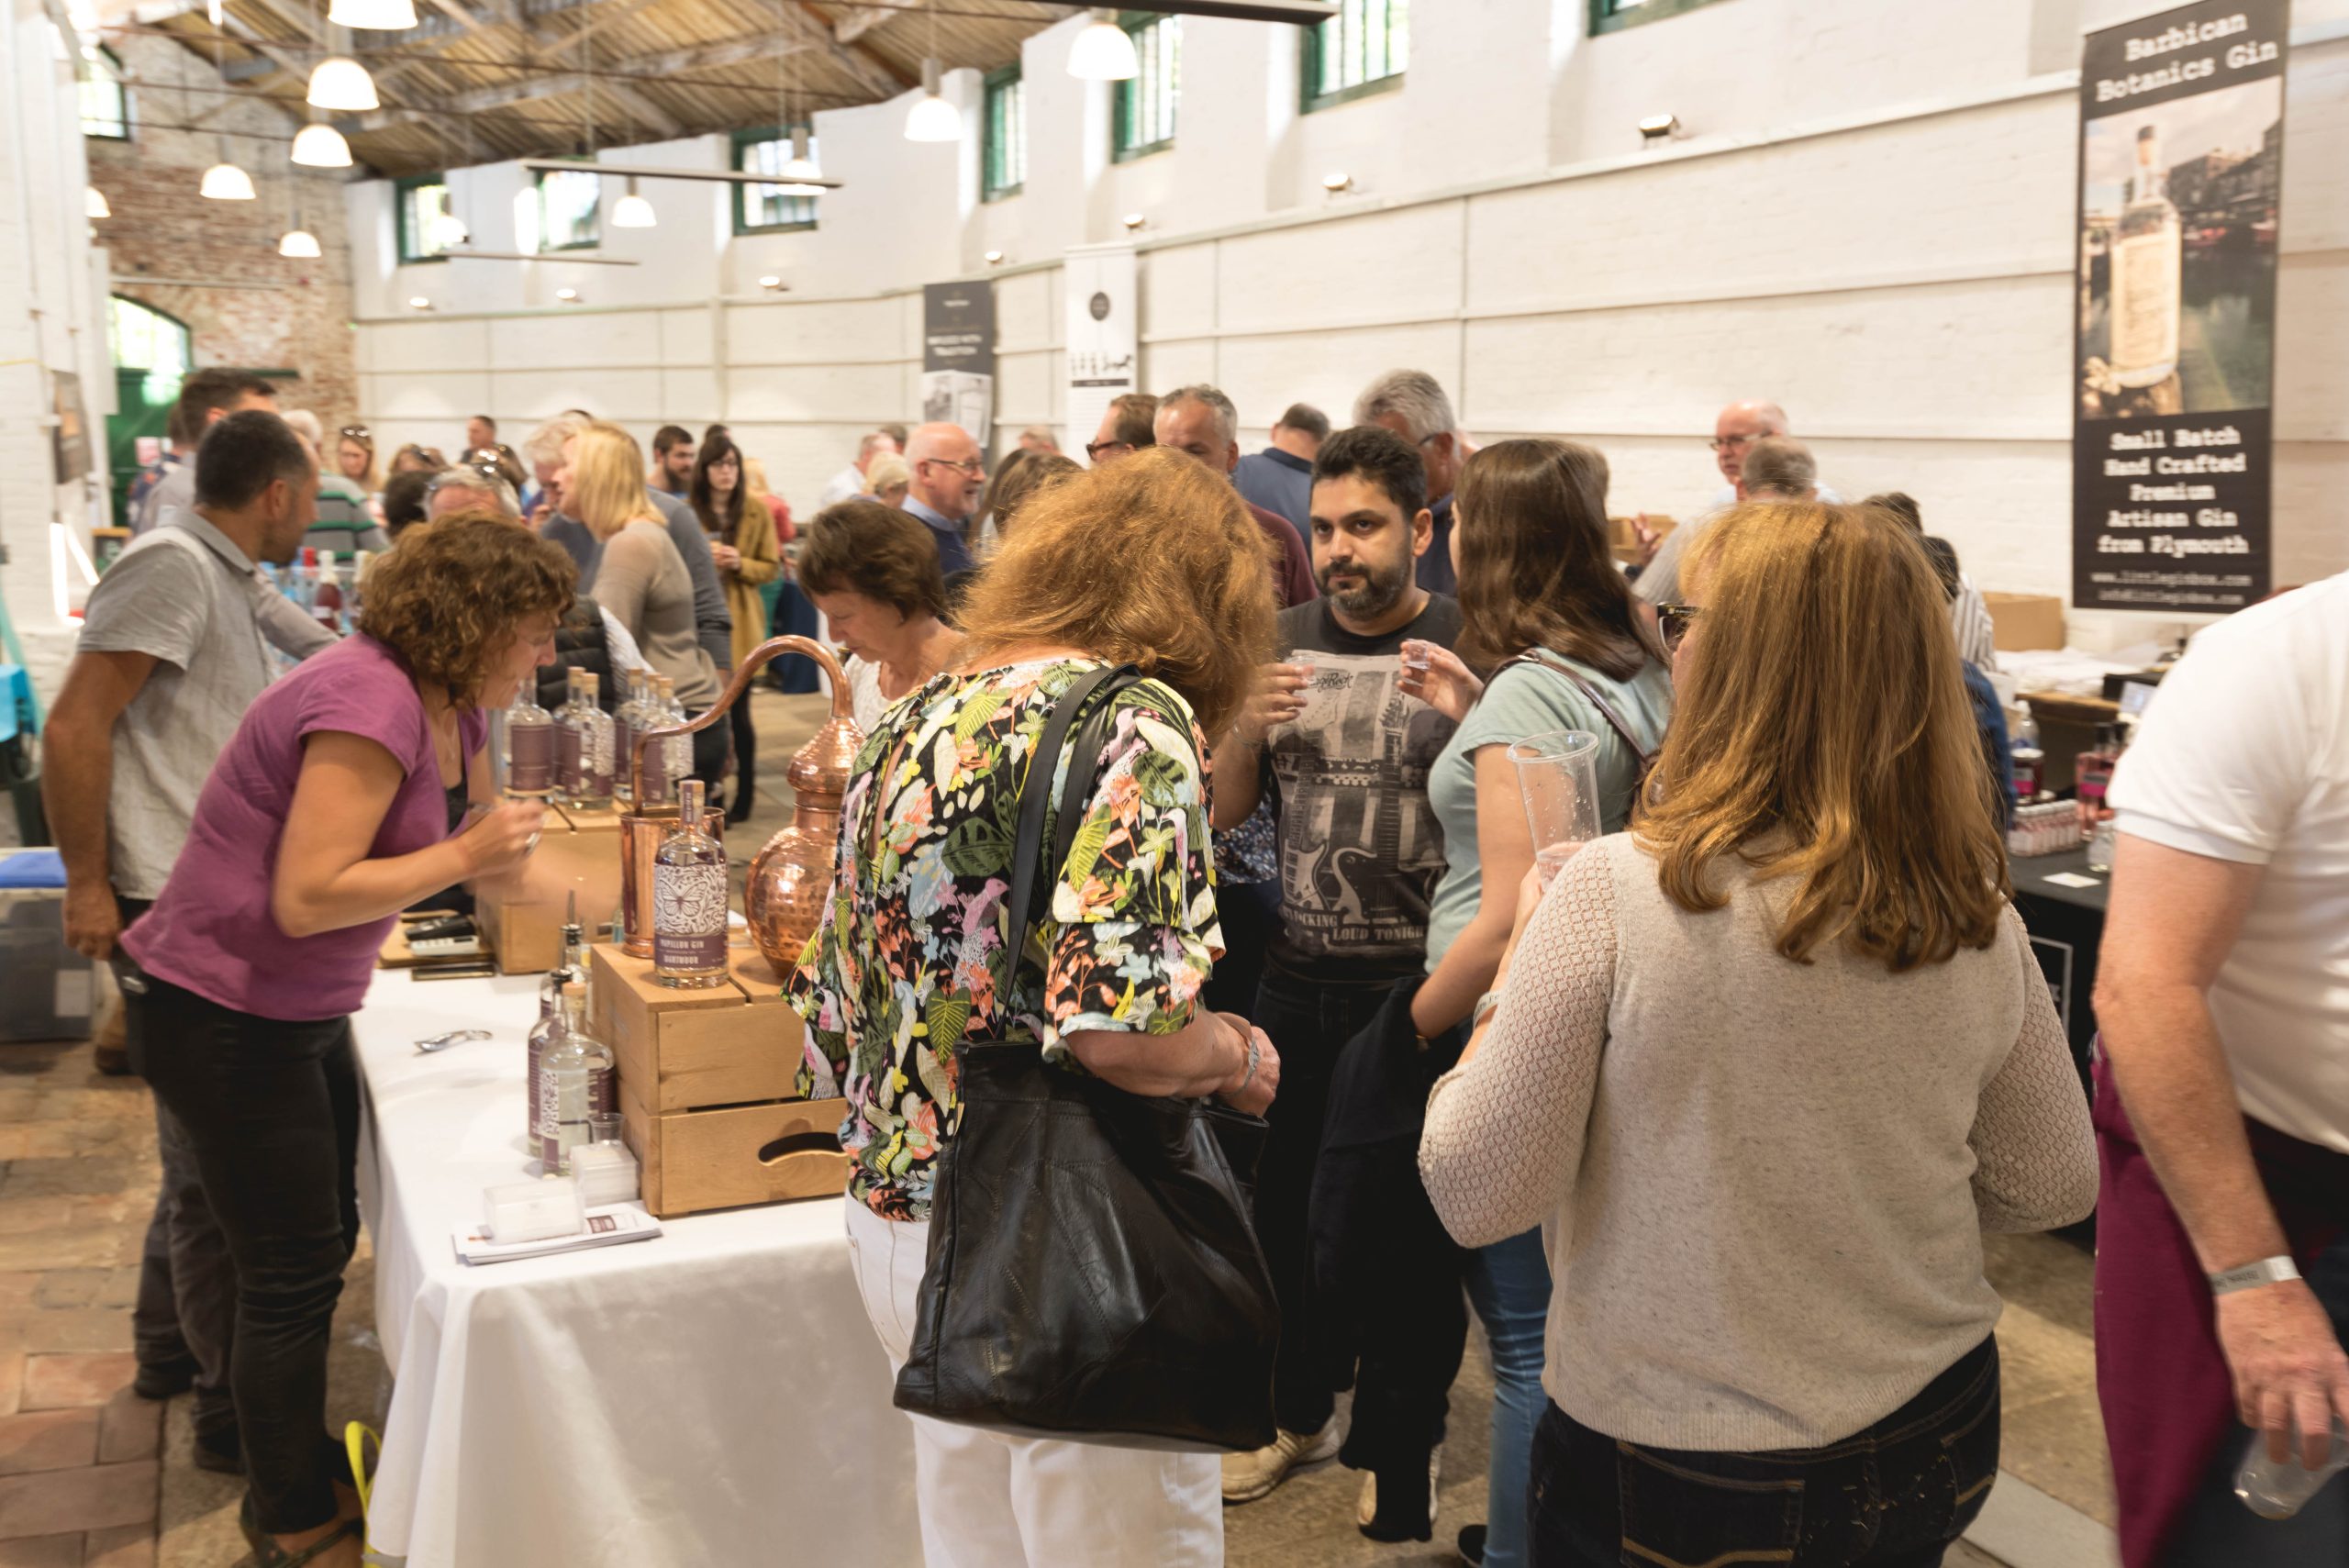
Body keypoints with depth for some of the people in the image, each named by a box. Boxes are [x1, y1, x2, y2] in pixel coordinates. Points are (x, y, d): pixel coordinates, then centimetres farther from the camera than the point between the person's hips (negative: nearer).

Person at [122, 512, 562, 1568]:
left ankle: (297, 1473, 38)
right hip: (223, 1019, -10)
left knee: (321, 1243, 20)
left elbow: (492, 855, 16)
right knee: (294, 1273, 3)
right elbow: (306, 897, -29)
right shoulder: (370, 699, -26)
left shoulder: (452, 709, 3)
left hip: (300, 1014, 10)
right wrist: (466, 854, -23)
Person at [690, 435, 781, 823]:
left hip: (740, 623, 0)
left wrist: (739, 564, -13)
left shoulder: (758, 513, 4)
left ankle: (744, 798, 10)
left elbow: (771, 568, 5)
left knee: (737, 711, -2)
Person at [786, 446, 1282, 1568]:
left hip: (893, 1218, 8)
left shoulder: (919, 716, 10)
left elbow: (831, 1010, 14)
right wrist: (1244, 1056, -7)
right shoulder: (1136, 721, -15)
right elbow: (1124, 1032, -26)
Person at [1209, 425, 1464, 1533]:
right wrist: (1248, 728, -14)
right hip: (1297, 976, 4)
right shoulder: (1281, 644, 4)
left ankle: (1396, 1451, 29)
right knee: (1282, 1201, 15)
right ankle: (1300, 1409, 38)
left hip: (1418, 985, -4)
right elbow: (1218, 815, 6)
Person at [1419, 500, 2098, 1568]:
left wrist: (1519, 973, -4)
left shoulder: (1620, 892, -23)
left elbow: (1476, 1198, -17)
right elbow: (2053, 1186, 4)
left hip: (1673, 1481, -4)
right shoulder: (1977, 917, -9)